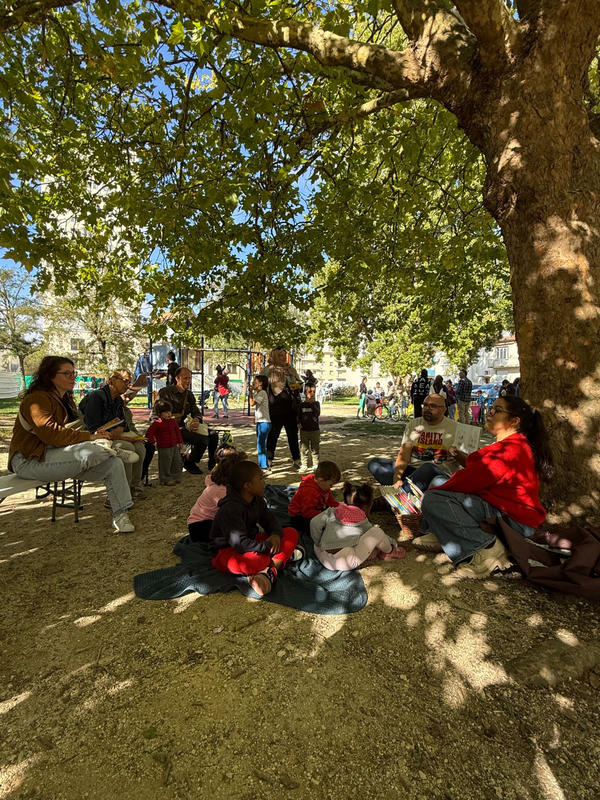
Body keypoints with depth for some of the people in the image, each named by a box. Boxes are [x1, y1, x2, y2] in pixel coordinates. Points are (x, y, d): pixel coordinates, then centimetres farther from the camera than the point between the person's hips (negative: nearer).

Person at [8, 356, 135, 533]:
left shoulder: (66, 400, 16)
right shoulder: (37, 399, -15)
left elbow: (72, 429, 14)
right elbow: (51, 433, -28)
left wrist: (93, 434, -8)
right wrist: (89, 437, -28)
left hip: (58, 456, 9)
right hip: (30, 462, -9)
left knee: (114, 465, -10)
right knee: (89, 452, -36)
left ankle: (120, 515, -6)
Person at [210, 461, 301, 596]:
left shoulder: (257, 500, 2)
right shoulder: (230, 510, -26)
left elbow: (269, 519, 6)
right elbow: (240, 544, -32)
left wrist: (276, 534, -17)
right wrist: (269, 547, -27)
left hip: (252, 541, 9)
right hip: (229, 551, -9)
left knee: (291, 533, -6)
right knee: (254, 561, -44)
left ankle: (270, 571, -26)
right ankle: (285, 555, -15)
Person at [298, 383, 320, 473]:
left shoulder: (316, 404, 3)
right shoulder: (302, 405, 2)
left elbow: (317, 413, -12)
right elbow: (299, 416, 8)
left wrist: (313, 403, -15)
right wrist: (299, 423, -10)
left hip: (315, 430, 0)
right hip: (304, 431, 0)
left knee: (315, 449, 7)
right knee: (304, 449, 4)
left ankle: (315, 465, 19)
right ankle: (304, 465, 14)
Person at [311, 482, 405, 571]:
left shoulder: (332, 512, 9)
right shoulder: (363, 522, 5)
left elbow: (315, 523, -1)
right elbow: (376, 535, 18)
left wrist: (318, 543, 11)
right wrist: (394, 543, 36)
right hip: (347, 563, -5)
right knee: (376, 531, -1)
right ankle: (389, 551, 26)